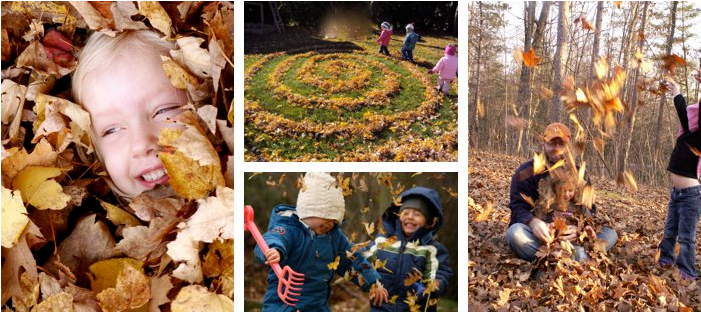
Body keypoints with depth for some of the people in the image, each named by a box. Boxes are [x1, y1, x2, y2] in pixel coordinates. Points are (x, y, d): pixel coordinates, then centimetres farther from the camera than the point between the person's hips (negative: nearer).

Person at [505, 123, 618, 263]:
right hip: (539, 237, -3)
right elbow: (518, 208, -10)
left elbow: (589, 210, 1)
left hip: (569, 238, 3)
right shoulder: (526, 172, -1)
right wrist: (533, 222, -35)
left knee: (609, 233, -17)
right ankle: (575, 260, -38)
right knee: (516, 233, -34)